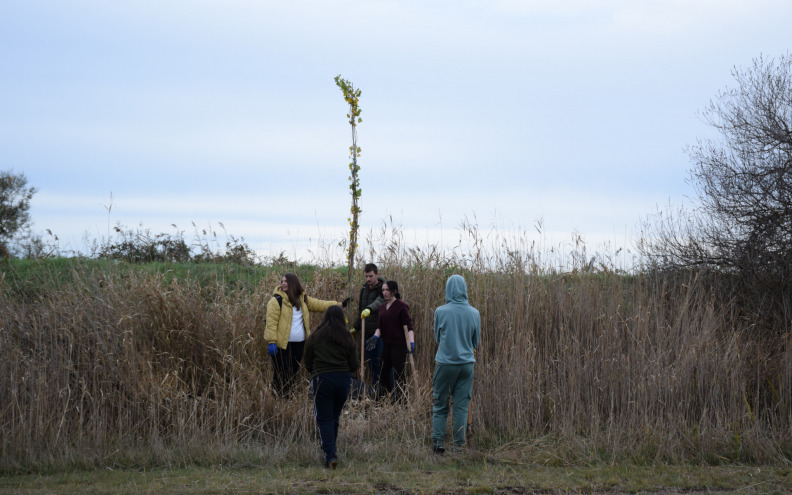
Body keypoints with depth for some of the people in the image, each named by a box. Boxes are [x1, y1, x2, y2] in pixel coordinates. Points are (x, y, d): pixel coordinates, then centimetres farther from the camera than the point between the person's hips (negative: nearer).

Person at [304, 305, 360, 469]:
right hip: (343, 380, 3)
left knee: (324, 420, 0)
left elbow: (308, 364, 6)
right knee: (334, 418, 16)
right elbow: (354, 365, 4)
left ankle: (330, 455, -14)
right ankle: (330, 453, 21)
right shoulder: (347, 339, 3)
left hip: (322, 380, -2)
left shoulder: (313, 338, 0)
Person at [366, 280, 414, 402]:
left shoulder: (402, 306, -9)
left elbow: (408, 326, -14)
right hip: (386, 344, 7)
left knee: (398, 373, -6)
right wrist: (376, 336, -7)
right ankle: (391, 398, 23)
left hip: (399, 345, -7)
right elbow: (379, 326, 12)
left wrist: (411, 342, -25)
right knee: (384, 373, 10)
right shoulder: (382, 307, 13)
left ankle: (400, 401, 1)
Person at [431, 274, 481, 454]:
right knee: (461, 406, 7)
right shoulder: (474, 313, -2)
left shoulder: (441, 311, -8)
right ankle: (459, 443, 8)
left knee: (440, 405, 8)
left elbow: (437, 338, 6)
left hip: (445, 363, -2)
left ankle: (438, 442, 3)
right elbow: (476, 342, 9)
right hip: (467, 363, 2)